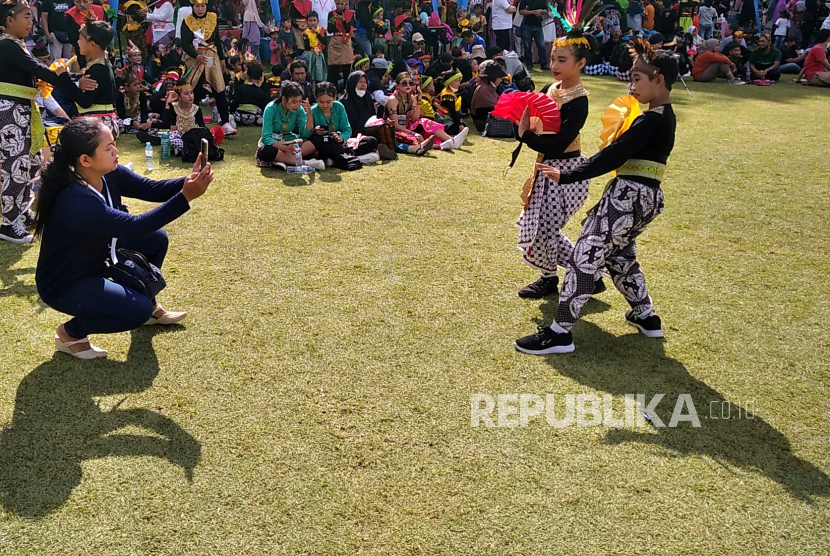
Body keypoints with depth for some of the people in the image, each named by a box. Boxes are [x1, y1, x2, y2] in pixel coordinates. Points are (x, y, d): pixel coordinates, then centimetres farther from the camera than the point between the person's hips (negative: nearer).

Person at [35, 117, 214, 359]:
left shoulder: (110, 174, -12)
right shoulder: (74, 201, -37)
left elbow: (152, 189, -13)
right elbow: (133, 227, -41)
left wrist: (189, 182, -33)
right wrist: (186, 197, -45)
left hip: (95, 257, 9)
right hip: (64, 284, -9)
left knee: (156, 239, 1)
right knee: (138, 310, -22)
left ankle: (150, 307, 22)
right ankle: (70, 333, 3)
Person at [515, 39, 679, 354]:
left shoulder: (651, 119, -17)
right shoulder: (665, 116, 13)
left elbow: (613, 155, -23)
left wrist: (567, 177, -22)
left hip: (629, 196, -10)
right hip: (645, 196, 10)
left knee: (584, 259, -8)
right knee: (620, 257, 27)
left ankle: (559, 333, -5)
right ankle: (645, 317, 38)